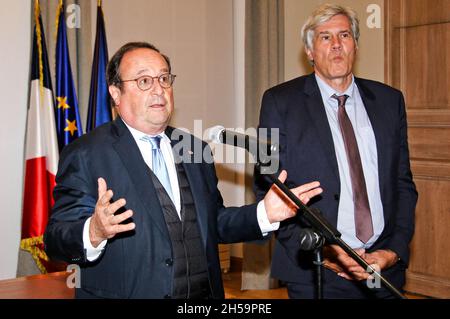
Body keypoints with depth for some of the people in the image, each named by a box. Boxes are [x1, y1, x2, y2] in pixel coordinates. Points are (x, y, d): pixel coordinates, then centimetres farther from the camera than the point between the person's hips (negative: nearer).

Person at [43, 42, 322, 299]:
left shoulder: (195, 150, 8)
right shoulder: (85, 155, -9)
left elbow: (213, 224, 12)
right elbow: (57, 239, -15)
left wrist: (265, 214, -2)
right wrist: (94, 233, -34)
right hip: (126, 293, -4)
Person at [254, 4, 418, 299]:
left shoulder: (390, 100, 7)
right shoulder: (280, 101, -2)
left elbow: (403, 183, 8)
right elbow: (268, 185, -4)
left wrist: (396, 250, -5)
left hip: (385, 265, 3)